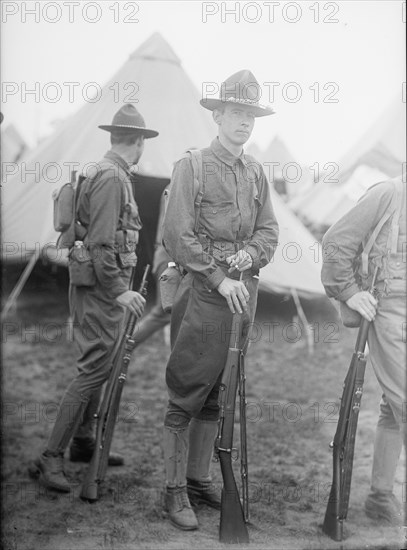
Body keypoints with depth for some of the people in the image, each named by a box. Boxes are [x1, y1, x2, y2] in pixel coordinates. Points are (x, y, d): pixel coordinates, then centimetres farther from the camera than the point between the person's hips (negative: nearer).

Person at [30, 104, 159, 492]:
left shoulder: (109, 173, 15)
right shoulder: (111, 177, -16)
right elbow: (100, 244, -23)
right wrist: (119, 290, -23)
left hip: (102, 288, 10)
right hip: (101, 288, -10)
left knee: (97, 367, 17)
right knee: (93, 369, -9)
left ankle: (83, 442, 28)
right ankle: (50, 458, -7)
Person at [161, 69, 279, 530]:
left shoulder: (256, 172, 13)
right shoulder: (192, 166, -5)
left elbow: (269, 229, 14)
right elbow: (176, 235, -11)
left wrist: (250, 254, -7)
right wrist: (219, 278, -14)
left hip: (244, 290, 6)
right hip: (203, 289, -6)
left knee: (217, 395, 12)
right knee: (186, 396, -1)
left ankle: (199, 479, 24)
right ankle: (175, 491, 8)